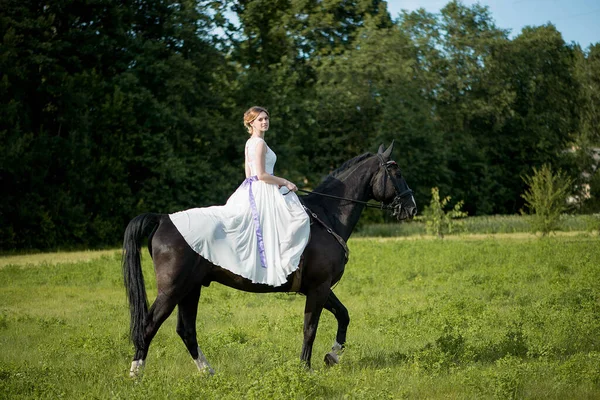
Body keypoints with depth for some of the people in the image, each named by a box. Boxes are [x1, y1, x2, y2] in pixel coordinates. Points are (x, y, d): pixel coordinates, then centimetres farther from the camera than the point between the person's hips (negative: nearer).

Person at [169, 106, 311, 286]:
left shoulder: (249, 143, 16)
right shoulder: (260, 144, -14)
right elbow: (261, 175, -20)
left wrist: (277, 182, 23)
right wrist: (284, 182, -11)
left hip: (249, 189, 10)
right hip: (262, 191, -10)